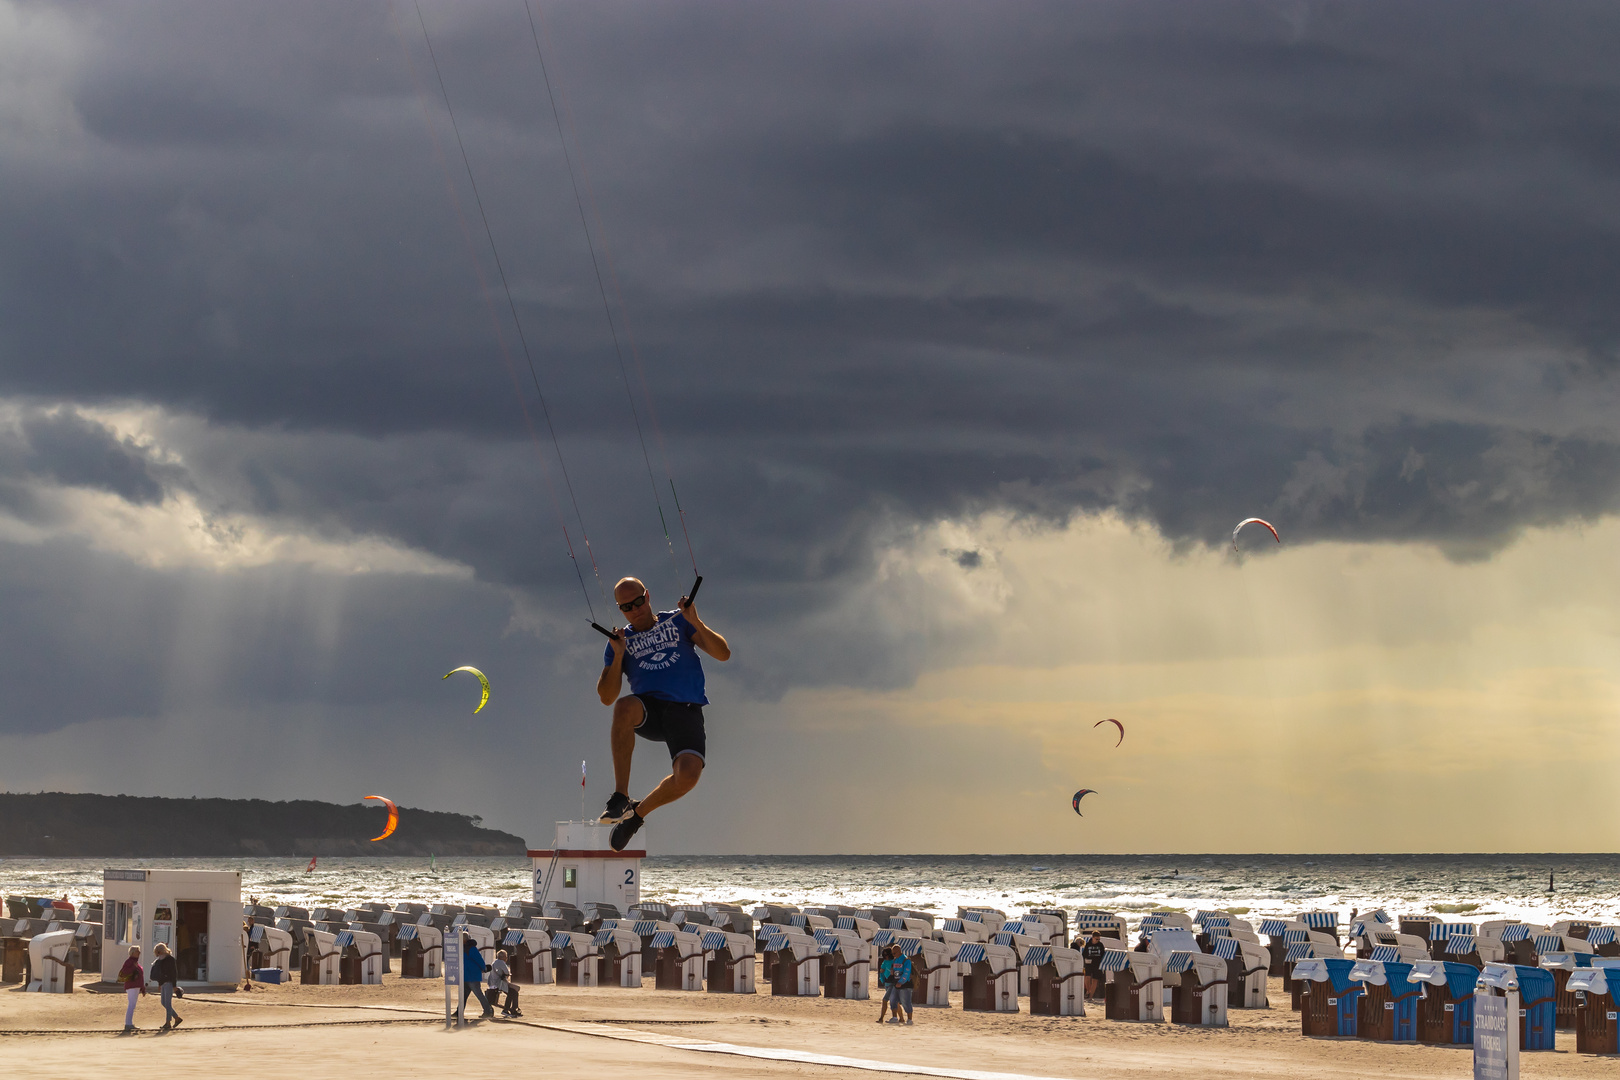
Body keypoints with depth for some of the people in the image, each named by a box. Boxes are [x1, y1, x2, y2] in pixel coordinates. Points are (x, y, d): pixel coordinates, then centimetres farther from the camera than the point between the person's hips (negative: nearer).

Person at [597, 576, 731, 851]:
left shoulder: (677, 621, 13)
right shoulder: (621, 640, 15)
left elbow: (723, 654, 4)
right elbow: (606, 698, 7)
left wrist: (695, 623, -9)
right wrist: (618, 656, -5)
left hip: (686, 712, -1)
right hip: (648, 711, 1)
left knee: (688, 776, -28)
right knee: (624, 706, -38)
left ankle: (638, 811, 3)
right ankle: (620, 798, -29)